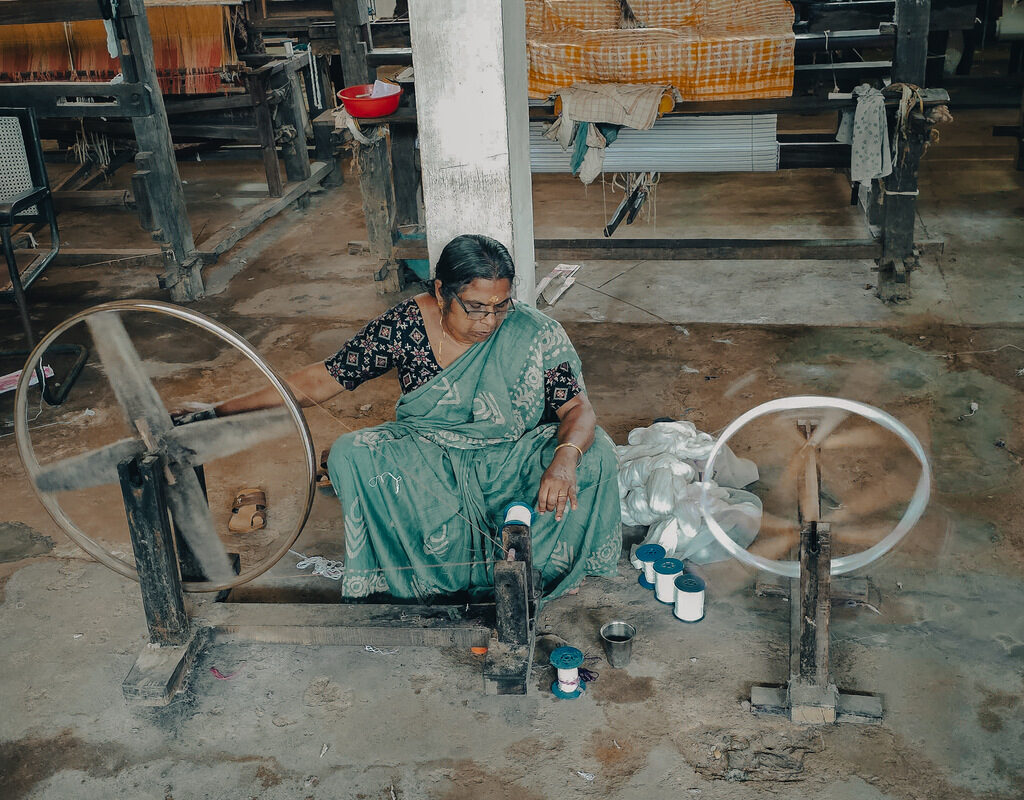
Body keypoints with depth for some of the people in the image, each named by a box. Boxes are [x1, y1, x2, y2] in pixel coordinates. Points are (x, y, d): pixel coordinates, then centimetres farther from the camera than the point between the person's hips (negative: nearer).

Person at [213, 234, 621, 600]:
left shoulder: (533, 334, -13)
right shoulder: (405, 325, -12)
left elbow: (579, 410, -14)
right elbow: (320, 381, -8)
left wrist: (564, 459, -38)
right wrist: (221, 412, -13)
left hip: (511, 460, -1)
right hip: (428, 459, 1)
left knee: (595, 453, -26)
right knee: (351, 455, -27)